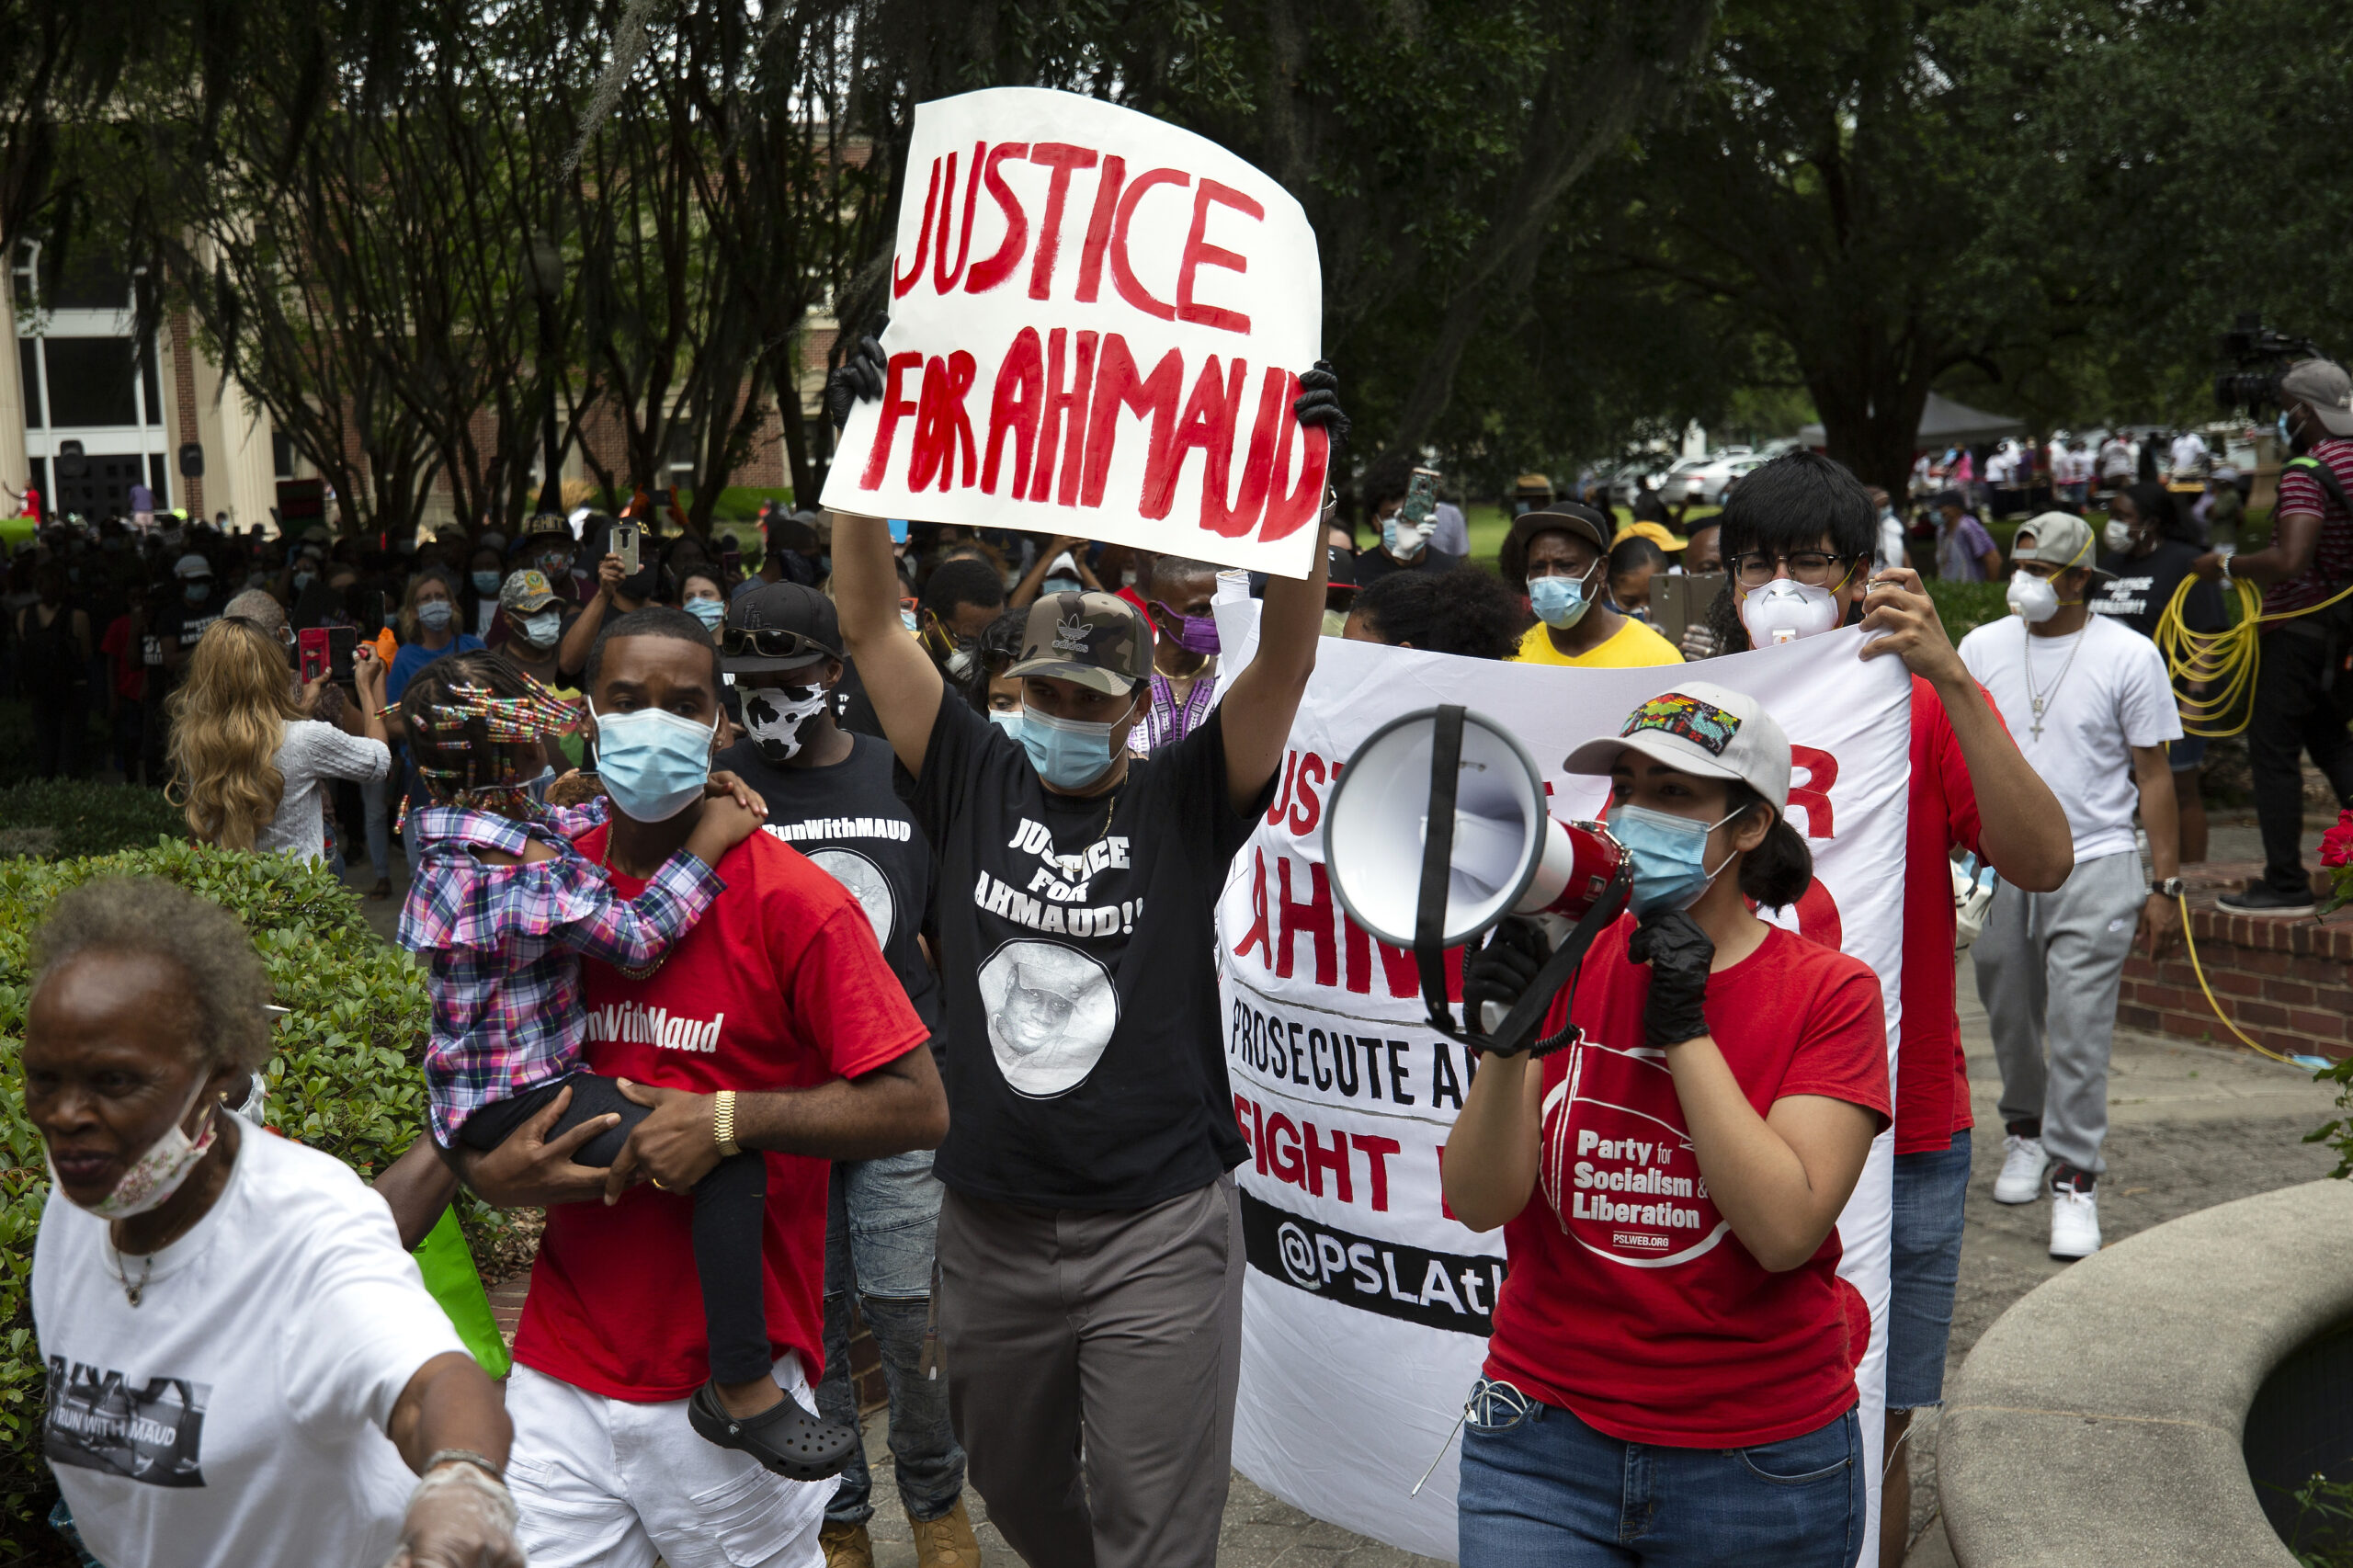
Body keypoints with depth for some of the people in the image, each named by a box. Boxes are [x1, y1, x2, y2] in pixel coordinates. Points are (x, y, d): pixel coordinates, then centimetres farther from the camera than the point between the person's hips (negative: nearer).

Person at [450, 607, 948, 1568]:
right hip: (560, 1372, 4)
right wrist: (487, 1170, -5)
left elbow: (919, 1107, -13)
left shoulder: (790, 901, -10)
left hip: (728, 1380, -4)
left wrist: (729, 1119, -21)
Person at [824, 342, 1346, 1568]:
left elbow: (1286, 657, -15)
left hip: (1158, 1230, -3)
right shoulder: (974, 782, 1)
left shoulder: (1185, 803, -4)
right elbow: (870, 626, -2)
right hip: (991, 1226, 3)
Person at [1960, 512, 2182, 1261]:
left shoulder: (2128, 656, -3)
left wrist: (2166, 885, -2)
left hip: (2095, 864, -3)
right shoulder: (1981, 648, 6)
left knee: (2079, 1029, -8)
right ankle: (2025, 1128, 38)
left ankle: (2074, 1179, 0)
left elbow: (2153, 775, 0)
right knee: (2010, 1016, 13)